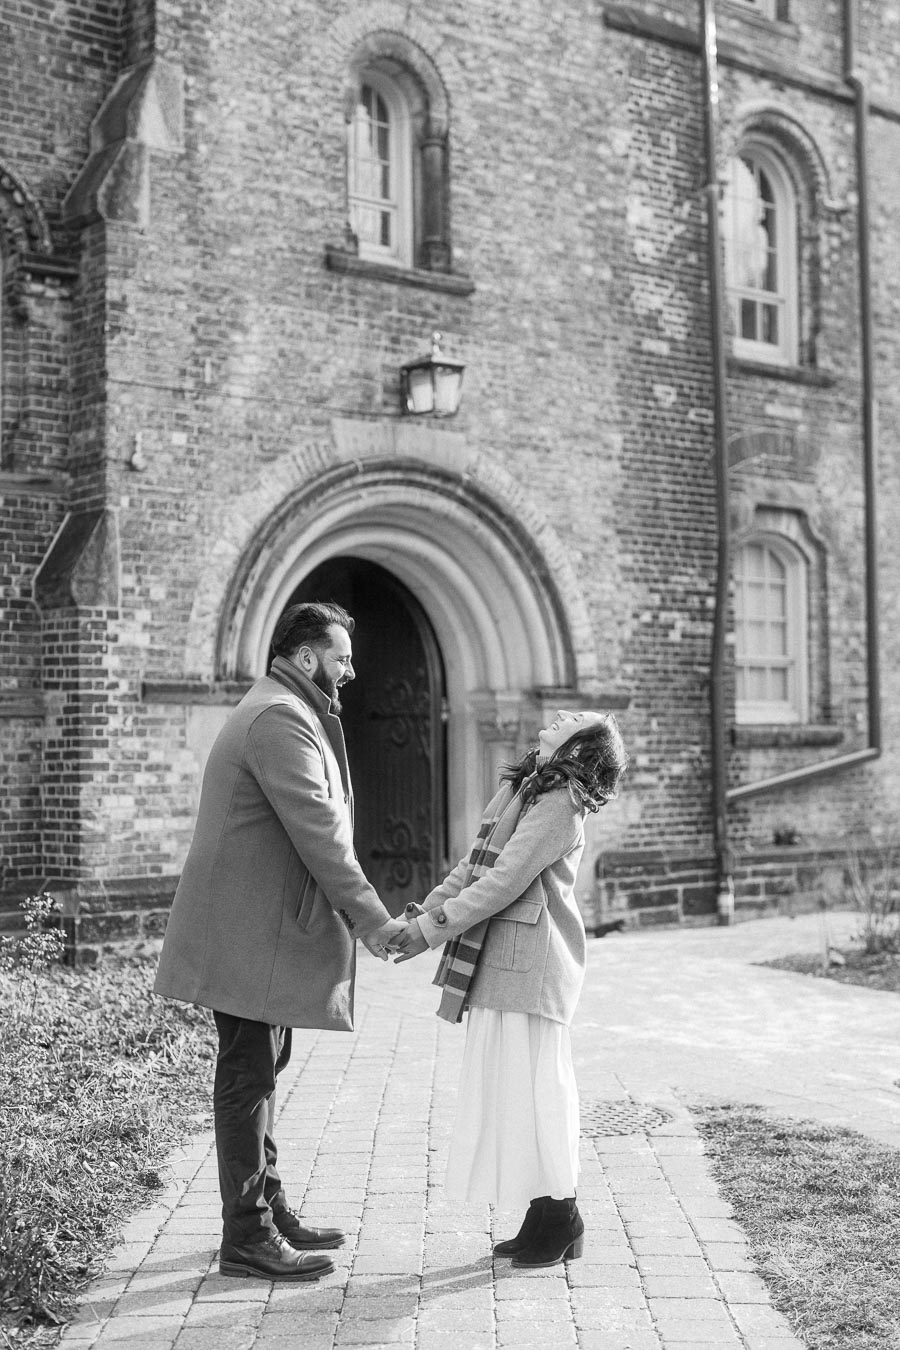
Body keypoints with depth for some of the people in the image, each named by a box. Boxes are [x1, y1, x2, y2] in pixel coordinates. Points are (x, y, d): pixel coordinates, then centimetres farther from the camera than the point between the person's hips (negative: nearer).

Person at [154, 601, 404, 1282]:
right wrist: (371, 919, -16)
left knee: (258, 1073, 16)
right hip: (249, 936, -11)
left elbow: (318, 829, 19)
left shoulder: (281, 713, 19)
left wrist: (359, 915, 14)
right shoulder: (280, 719, -17)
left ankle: (268, 1207, 27)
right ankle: (247, 1236, 4)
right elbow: (317, 833, -22)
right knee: (248, 1079, -4)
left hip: (264, 929, 11)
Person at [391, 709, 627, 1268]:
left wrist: (434, 929, -17)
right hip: (499, 964, 9)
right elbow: (474, 866, 18)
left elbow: (506, 880, -19)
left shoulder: (559, 806, -14)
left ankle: (561, 1219, 9)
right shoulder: (518, 789, 14)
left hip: (529, 967, -9)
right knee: (509, 1087, 12)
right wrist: (426, 912, 7)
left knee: (534, 1086, -3)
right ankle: (544, 1219, 21)